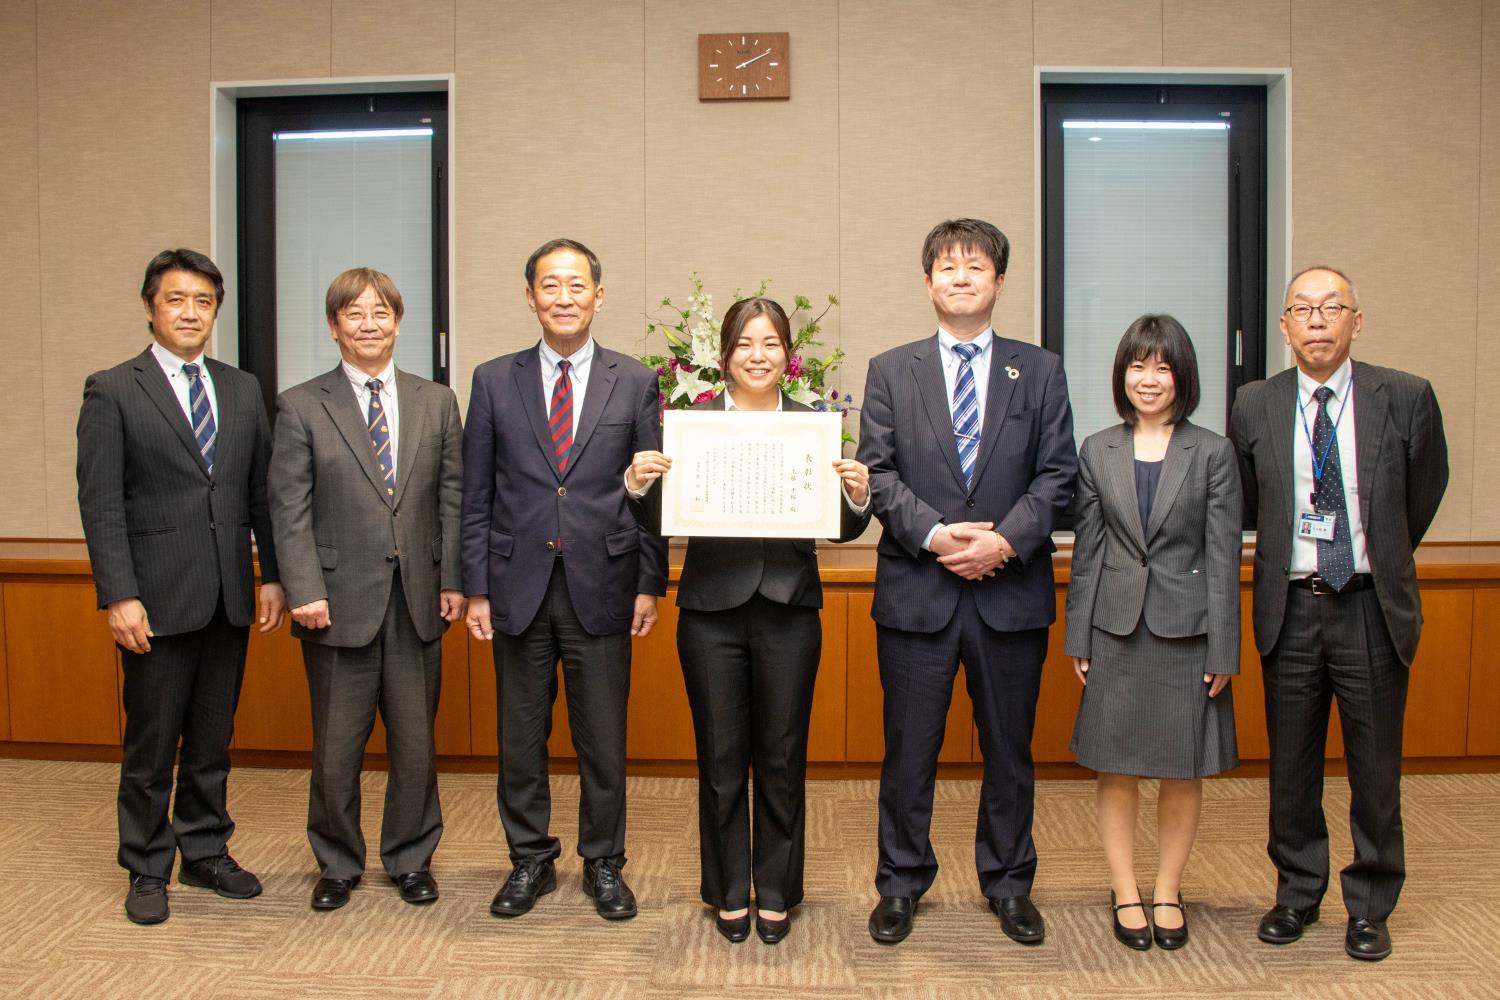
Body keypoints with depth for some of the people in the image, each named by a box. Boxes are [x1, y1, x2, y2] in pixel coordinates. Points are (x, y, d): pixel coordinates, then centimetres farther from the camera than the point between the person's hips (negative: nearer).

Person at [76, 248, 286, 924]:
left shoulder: (242, 391, 11)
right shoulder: (111, 392, -2)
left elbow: (262, 492, 11)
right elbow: (100, 504, -8)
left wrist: (272, 576, 6)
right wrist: (119, 595, -14)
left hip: (229, 597, 4)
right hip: (157, 600, -4)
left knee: (212, 741, 14)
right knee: (151, 746, 6)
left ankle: (206, 853, 29)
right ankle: (147, 872, 21)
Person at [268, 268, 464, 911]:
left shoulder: (436, 402, 9)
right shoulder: (301, 407, 2)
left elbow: (452, 497, 8)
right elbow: (290, 508, -3)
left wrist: (453, 580, 1)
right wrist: (304, 590, -11)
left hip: (417, 602, 2)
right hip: (340, 602, -2)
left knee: (416, 743, 10)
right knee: (336, 748, 7)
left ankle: (411, 859, 28)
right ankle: (338, 865, 27)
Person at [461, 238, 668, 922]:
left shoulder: (634, 382, 4)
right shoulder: (494, 381, 5)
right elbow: (476, 496, 5)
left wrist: (650, 584, -1)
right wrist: (476, 587, 1)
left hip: (601, 587, -1)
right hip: (518, 587, 1)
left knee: (603, 740, 7)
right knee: (521, 737, 11)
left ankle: (603, 864, 25)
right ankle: (530, 861, 28)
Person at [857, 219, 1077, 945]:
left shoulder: (1039, 371, 8)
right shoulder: (890, 372, 7)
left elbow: (1057, 473, 1)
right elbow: (876, 471, -1)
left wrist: (1006, 539, -14)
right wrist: (933, 534, -15)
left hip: (1011, 591, 1)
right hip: (917, 591, -1)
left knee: (1009, 750, 12)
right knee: (908, 750, 8)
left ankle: (1008, 885, 29)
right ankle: (901, 885, 24)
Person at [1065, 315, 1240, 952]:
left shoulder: (1213, 453, 0)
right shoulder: (1097, 451, 4)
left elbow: (1223, 557, -2)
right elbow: (1086, 551, 5)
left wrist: (1223, 649, -6)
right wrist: (1078, 638, 2)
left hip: (1186, 629, -1)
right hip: (1117, 629, 1)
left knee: (1183, 769, 9)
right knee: (1116, 768, 7)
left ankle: (1168, 891, 26)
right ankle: (1125, 892, 22)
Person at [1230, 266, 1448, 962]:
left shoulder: (1406, 398, -3)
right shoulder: (1253, 407, 0)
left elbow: (1425, 494, 11)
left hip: (1372, 607, -1)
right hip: (1290, 609, 1)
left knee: (1375, 770, 9)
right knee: (1291, 767, 12)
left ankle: (1369, 908, 26)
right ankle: (1297, 894, 30)